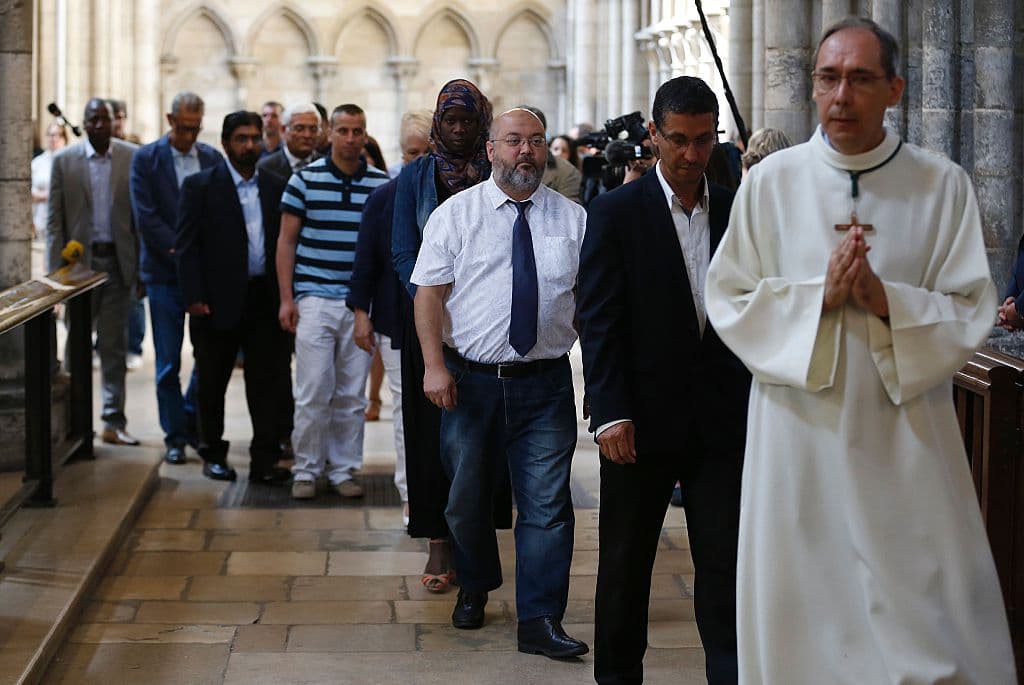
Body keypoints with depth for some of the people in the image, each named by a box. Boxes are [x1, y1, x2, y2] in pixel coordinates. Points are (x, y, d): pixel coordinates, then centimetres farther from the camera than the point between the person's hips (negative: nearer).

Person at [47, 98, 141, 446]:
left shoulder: (132, 158, 1)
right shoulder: (64, 161, 0)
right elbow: (54, 220, 1)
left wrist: (144, 264, -3)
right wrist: (56, 270, -5)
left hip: (118, 260, 0)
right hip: (80, 261, 0)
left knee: (114, 345, 4)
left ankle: (114, 423, 8)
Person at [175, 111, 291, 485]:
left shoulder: (274, 187, 9)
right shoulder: (200, 186, -1)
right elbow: (187, 246, -5)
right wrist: (194, 297, -13)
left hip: (263, 299, 3)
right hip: (219, 300, -2)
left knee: (266, 381, 1)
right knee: (212, 382, 9)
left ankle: (264, 459, 5)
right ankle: (213, 453, 24)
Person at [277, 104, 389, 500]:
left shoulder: (383, 184, 5)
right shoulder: (305, 179, 0)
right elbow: (286, 241, 2)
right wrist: (286, 298, -3)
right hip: (314, 299, -2)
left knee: (352, 395, 7)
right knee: (313, 393, -4)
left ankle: (344, 470, 16)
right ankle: (306, 470, 8)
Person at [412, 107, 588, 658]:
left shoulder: (574, 219, 5)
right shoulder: (455, 214, 1)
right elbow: (429, 292, -2)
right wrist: (434, 365, -13)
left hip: (545, 384, 0)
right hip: (470, 379, 0)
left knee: (546, 505, -4)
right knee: (467, 499, 13)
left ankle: (540, 622, 1)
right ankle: (474, 589, 37)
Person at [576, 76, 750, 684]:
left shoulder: (737, 211, 7)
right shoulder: (616, 213, -3)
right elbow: (600, 321, -7)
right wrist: (611, 413, -14)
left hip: (723, 421, 2)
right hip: (643, 421, -2)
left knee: (726, 563, 3)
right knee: (626, 564, 10)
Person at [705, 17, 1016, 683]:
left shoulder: (943, 185, -1)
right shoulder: (771, 182, 1)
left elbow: (972, 311, -2)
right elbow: (727, 301, 1)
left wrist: (886, 301, -18)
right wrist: (819, 295, -14)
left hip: (906, 435, 0)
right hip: (800, 434, 1)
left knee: (927, 617, 1)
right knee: (802, 615, 7)